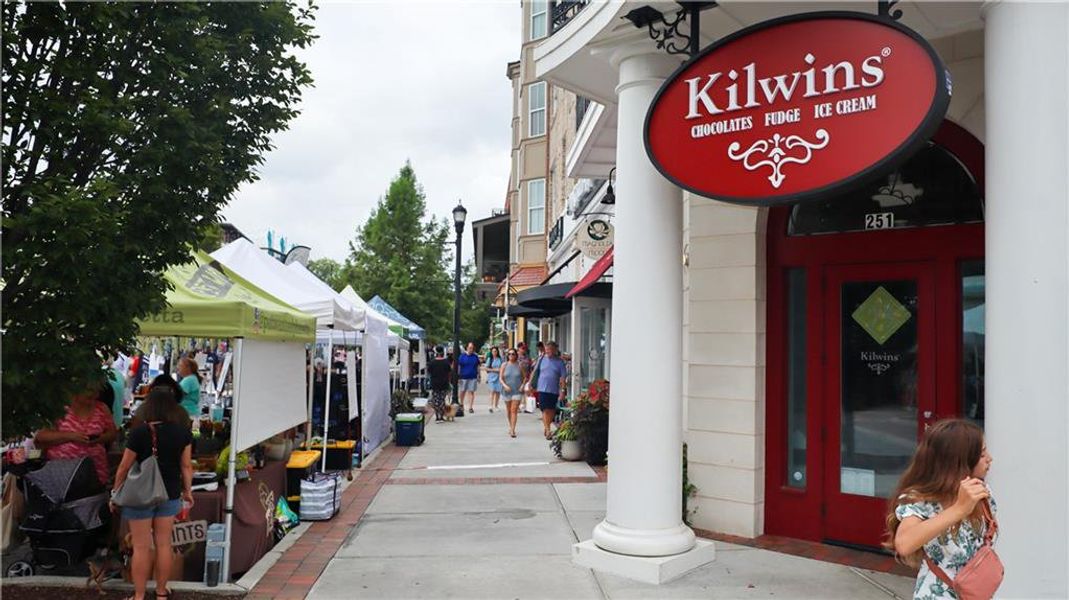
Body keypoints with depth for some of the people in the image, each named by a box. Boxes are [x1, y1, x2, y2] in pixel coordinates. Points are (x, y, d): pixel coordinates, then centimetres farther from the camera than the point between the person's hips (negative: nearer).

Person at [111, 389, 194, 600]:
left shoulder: (139, 433, -17)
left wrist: (115, 492, 5)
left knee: (141, 547, 8)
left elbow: (124, 467, -10)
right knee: (164, 544, 15)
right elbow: (186, 466, -1)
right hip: (170, 494, 3)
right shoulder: (182, 432, -8)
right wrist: (188, 491, 12)